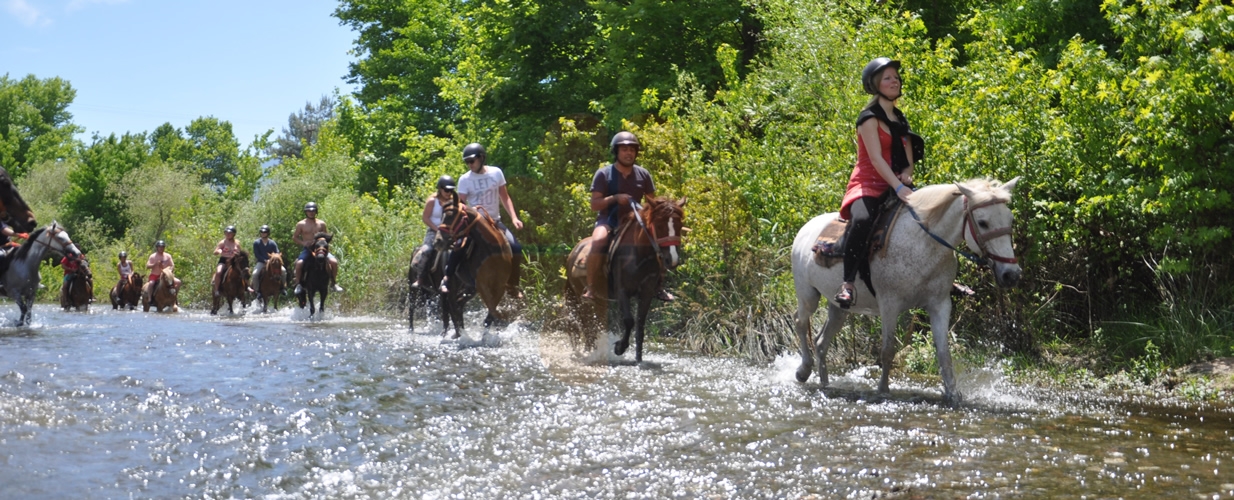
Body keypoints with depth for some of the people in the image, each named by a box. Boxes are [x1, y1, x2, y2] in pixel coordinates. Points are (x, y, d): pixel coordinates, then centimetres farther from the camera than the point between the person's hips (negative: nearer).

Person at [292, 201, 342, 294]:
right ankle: (298, 284, -11)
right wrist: (303, 243, -11)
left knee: (334, 262, -20)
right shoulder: (301, 224, 3)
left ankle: (334, 283, -1)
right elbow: (294, 237, 7)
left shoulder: (321, 224, 8)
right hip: (307, 249, -2)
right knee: (299, 263, -31)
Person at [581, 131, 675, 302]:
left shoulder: (643, 174, 6)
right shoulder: (603, 174, -5)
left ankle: (658, 286, -3)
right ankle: (591, 289, -32)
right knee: (598, 241, -36)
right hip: (608, 220, -4)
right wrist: (615, 198, -24)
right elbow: (594, 204, -9)